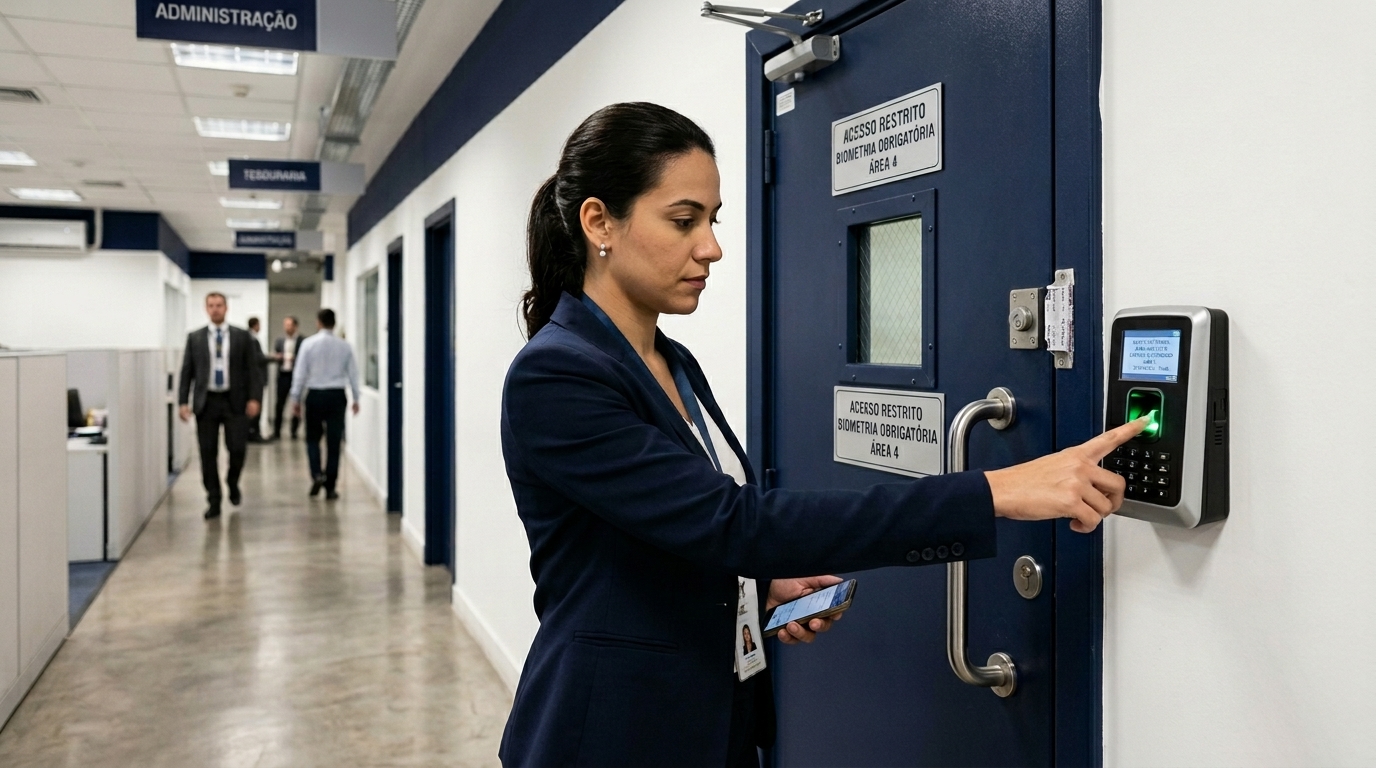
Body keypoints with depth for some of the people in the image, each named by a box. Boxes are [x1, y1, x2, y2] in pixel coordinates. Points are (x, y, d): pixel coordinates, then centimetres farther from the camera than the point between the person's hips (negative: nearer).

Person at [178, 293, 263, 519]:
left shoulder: (242, 337, 4)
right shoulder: (194, 338, 7)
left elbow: (252, 369, 2)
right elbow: (186, 372, 6)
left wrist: (254, 398, -7)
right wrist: (183, 401, -2)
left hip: (235, 401, -1)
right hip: (206, 402, 1)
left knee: (238, 449, -6)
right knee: (208, 454, 2)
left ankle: (233, 484, 26)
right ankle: (214, 502, 13)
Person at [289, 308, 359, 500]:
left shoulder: (309, 344, -4)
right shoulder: (344, 346, 0)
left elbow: (300, 373, -3)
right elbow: (353, 373, 3)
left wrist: (295, 399, 4)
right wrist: (356, 399, 13)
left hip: (315, 395, -1)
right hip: (336, 396, 1)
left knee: (312, 438, 15)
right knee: (333, 441, 4)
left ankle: (316, 474, -6)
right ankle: (330, 487, 7)